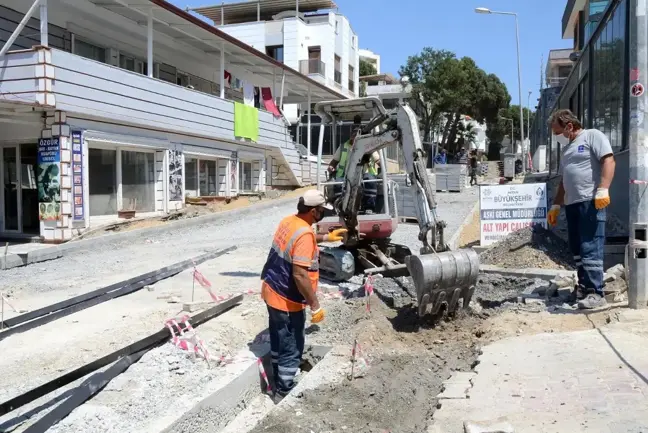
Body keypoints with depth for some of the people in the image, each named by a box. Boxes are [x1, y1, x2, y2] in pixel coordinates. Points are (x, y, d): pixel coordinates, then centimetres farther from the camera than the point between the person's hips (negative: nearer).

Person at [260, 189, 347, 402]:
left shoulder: (289, 221, 2)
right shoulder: (304, 233, -27)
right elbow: (300, 275, -31)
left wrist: (326, 237, 26)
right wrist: (315, 305, -23)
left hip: (272, 292, 10)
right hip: (287, 301, -9)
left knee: (278, 343, 24)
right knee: (291, 349, 8)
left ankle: (279, 383, 40)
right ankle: (284, 392, 21)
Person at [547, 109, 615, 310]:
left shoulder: (592, 136, 0)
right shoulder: (566, 148, 24)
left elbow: (608, 160, -13)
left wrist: (602, 190, -23)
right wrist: (556, 205, 23)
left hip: (590, 202, -8)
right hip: (572, 203, 8)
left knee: (590, 248, -10)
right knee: (577, 249, 9)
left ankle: (595, 292, -8)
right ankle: (583, 286, 18)